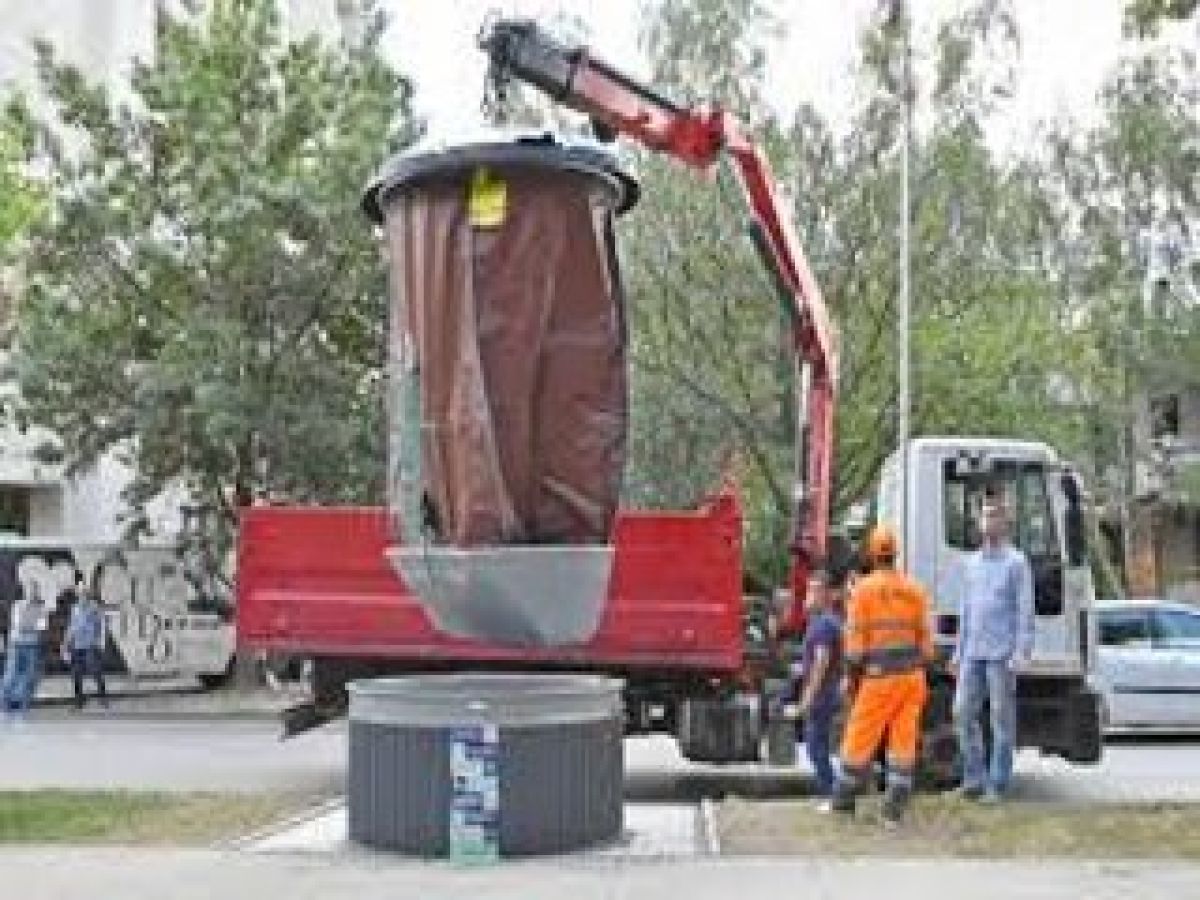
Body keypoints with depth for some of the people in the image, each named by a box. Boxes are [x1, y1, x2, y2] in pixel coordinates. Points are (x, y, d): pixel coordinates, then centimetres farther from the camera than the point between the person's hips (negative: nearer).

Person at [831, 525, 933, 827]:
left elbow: (855, 638, -8)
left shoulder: (863, 589, -5)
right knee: (904, 743, 5)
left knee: (861, 738, 7)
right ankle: (894, 811, 4)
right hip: (912, 675, 4)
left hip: (880, 676, -4)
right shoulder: (914, 590, 7)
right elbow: (924, 638, 9)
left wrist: (852, 677, 0)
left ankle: (843, 801, 17)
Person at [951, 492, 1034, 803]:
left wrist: (1021, 653, -15)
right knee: (963, 713, 2)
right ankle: (974, 779, 11)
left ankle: (997, 785, 6)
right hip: (973, 654, 6)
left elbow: (1025, 610, -7)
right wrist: (958, 652, 16)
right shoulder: (972, 562, 16)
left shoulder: (1016, 562, -2)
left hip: (1001, 653, -6)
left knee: (1002, 718, 0)